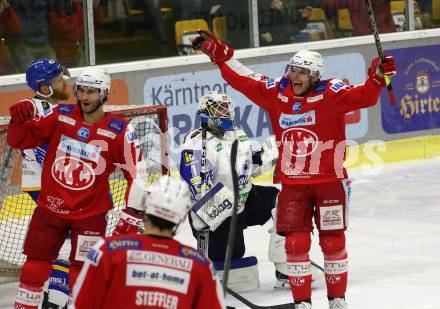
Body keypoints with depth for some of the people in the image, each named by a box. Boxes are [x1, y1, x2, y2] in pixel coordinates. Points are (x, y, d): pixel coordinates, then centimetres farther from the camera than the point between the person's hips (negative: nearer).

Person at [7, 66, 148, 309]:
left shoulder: (119, 132, -10)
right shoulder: (59, 116, -3)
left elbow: (137, 174, -7)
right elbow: (20, 140, 0)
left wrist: (131, 217, -10)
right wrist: (19, 120, -21)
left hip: (90, 214, -2)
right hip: (50, 207, 2)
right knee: (34, 268, 7)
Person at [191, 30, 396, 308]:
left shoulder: (331, 93, -11)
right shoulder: (276, 93, -1)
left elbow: (363, 97, -22)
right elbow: (243, 80, 6)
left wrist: (377, 79, -40)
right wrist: (218, 53, 5)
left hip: (329, 180, -2)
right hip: (292, 183, 2)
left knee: (333, 240, 7)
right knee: (296, 242, 0)